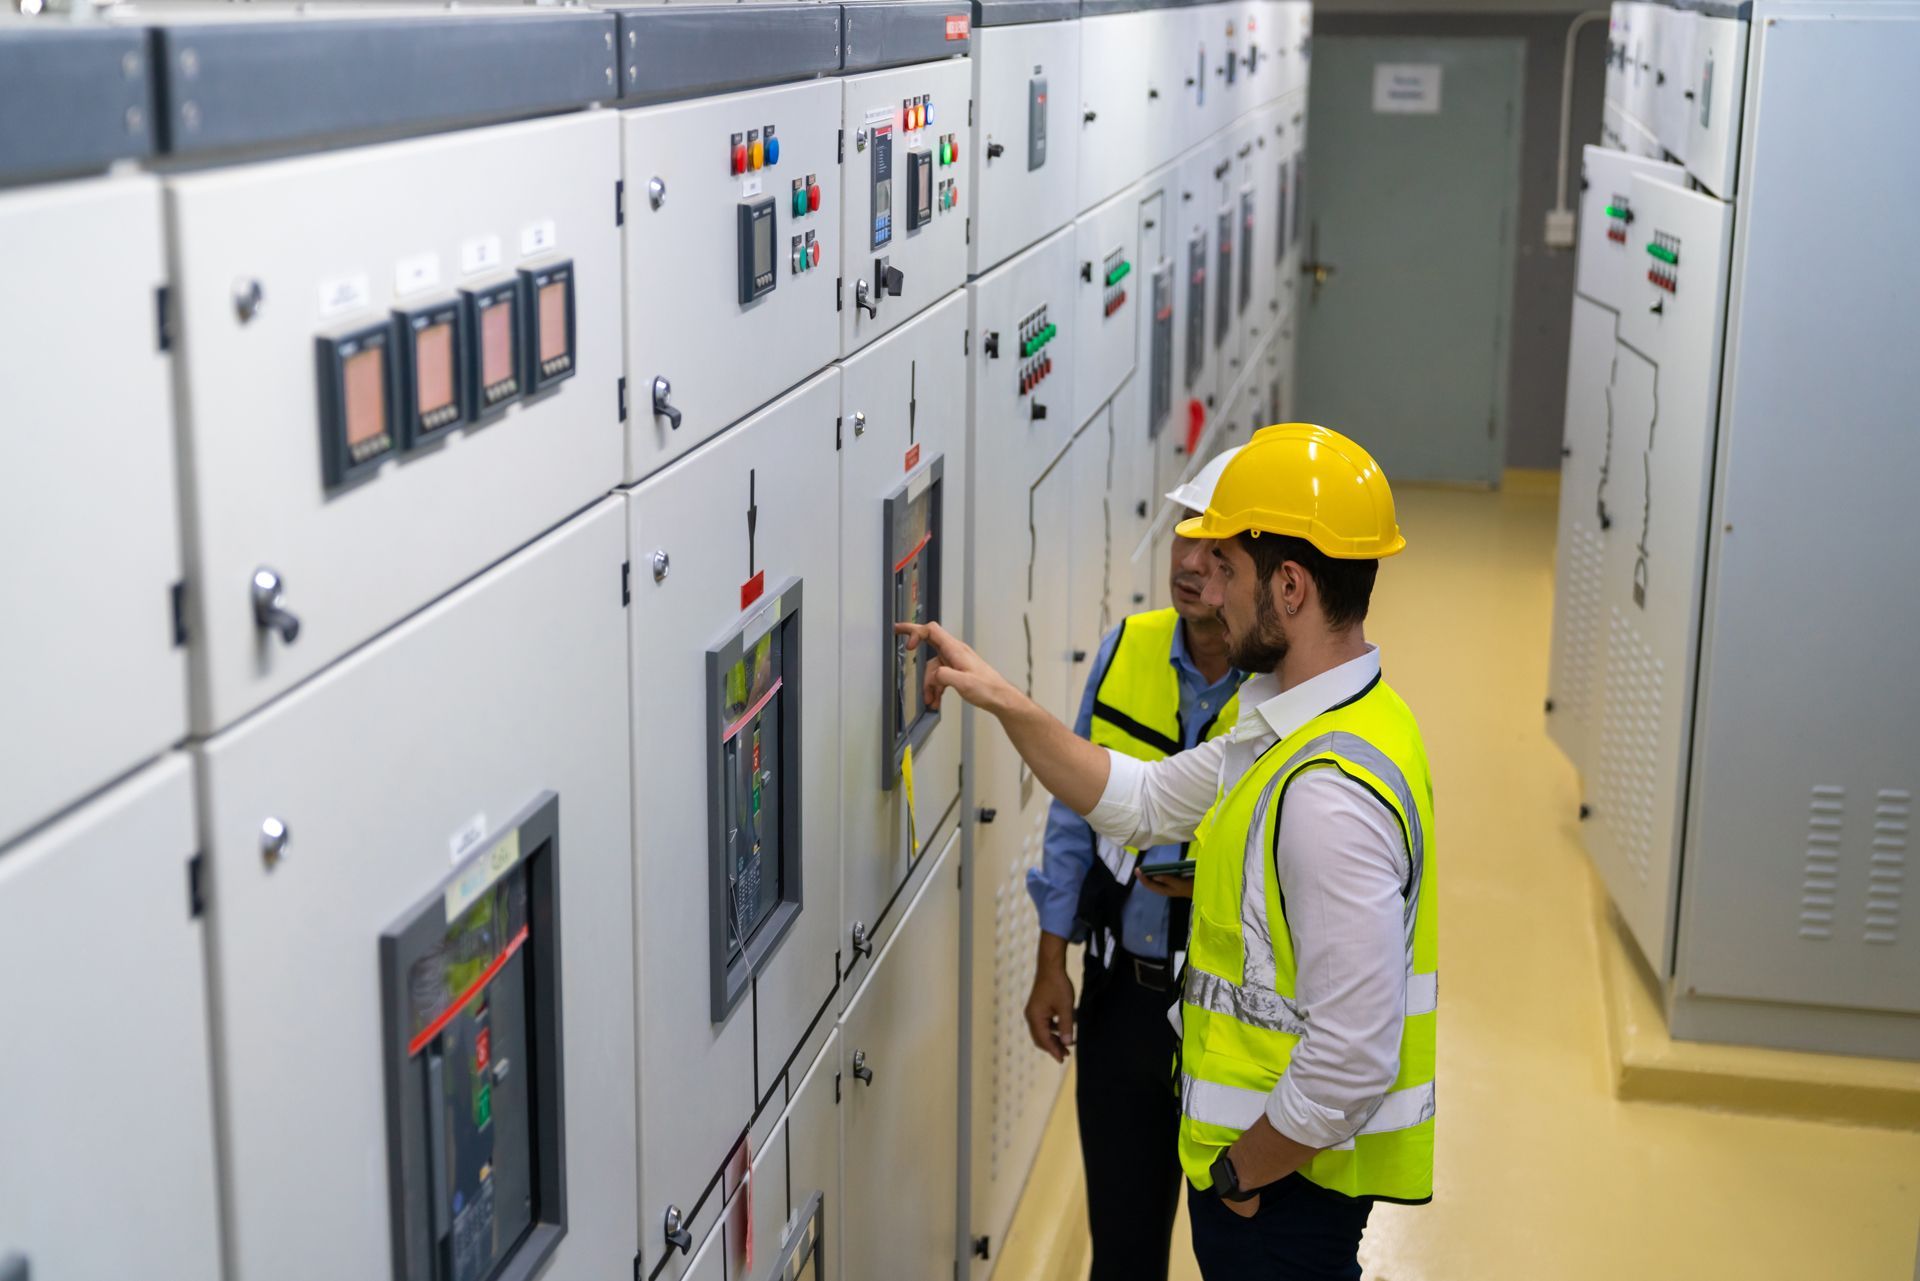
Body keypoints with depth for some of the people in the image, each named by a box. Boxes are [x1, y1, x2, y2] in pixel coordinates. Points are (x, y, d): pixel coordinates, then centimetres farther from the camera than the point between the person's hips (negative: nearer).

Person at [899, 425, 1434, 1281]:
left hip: (1287, 1183, -9)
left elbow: (1353, 1058, -31)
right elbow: (1141, 800, 16)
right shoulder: (1293, 727, 4)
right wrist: (1002, 700, 9)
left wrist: (1240, 1174, -17)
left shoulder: (1330, 794, -29)